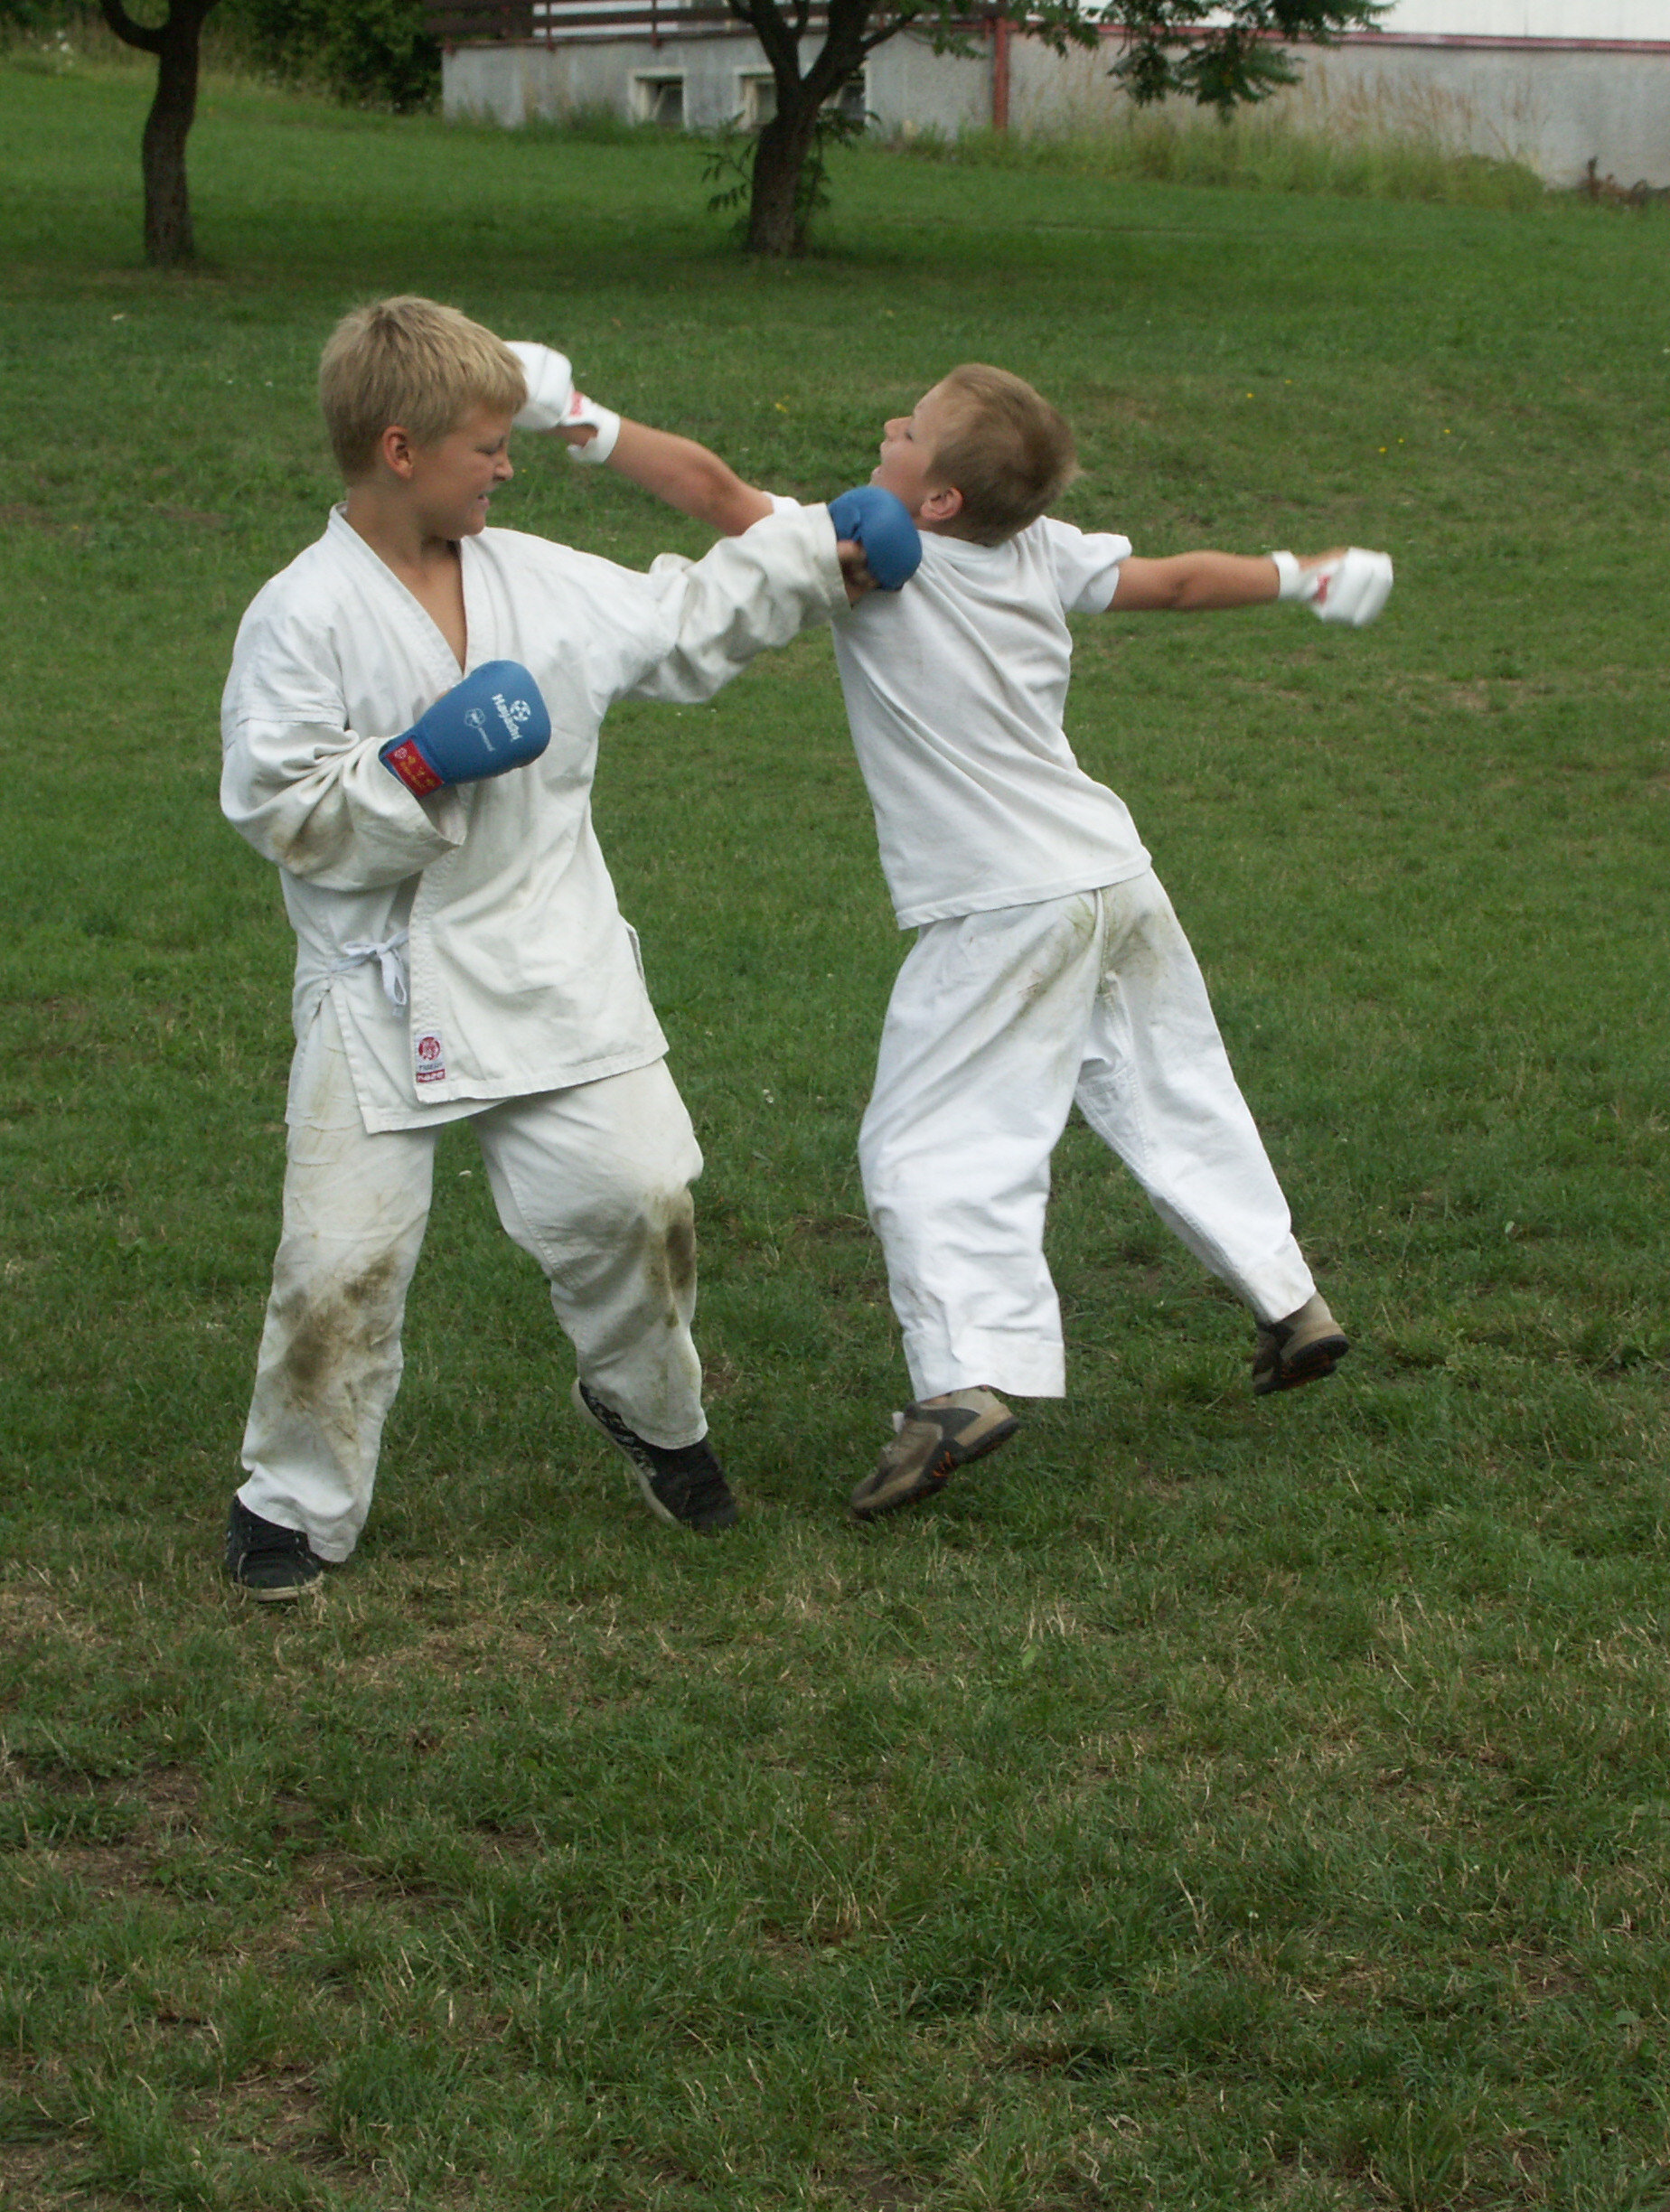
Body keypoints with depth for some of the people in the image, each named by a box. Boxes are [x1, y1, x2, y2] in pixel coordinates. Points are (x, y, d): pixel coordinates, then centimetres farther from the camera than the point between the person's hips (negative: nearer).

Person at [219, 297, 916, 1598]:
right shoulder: (303, 619, -11)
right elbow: (282, 813, -12)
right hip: (385, 990, -4)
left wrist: (819, 558, 20)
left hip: (552, 976, 4)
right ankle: (295, 1507, 15)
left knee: (638, 1196, -2)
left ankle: (649, 1409, 28)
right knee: (342, 1260, -5)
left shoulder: (544, 584, 5)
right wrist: (418, 767, -22)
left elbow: (684, 621, 21)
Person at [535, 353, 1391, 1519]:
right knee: (1177, 1104, 22)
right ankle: (1291, 1302, 31)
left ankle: (968, 1376, -20)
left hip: (1006, 912, -7)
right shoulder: (1044, 552, 3)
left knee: (927, 1146, -6)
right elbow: (1174, 580, 17)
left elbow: (714, 490, -18)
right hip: (1119, 876, 7)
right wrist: (1297, 577, 32)